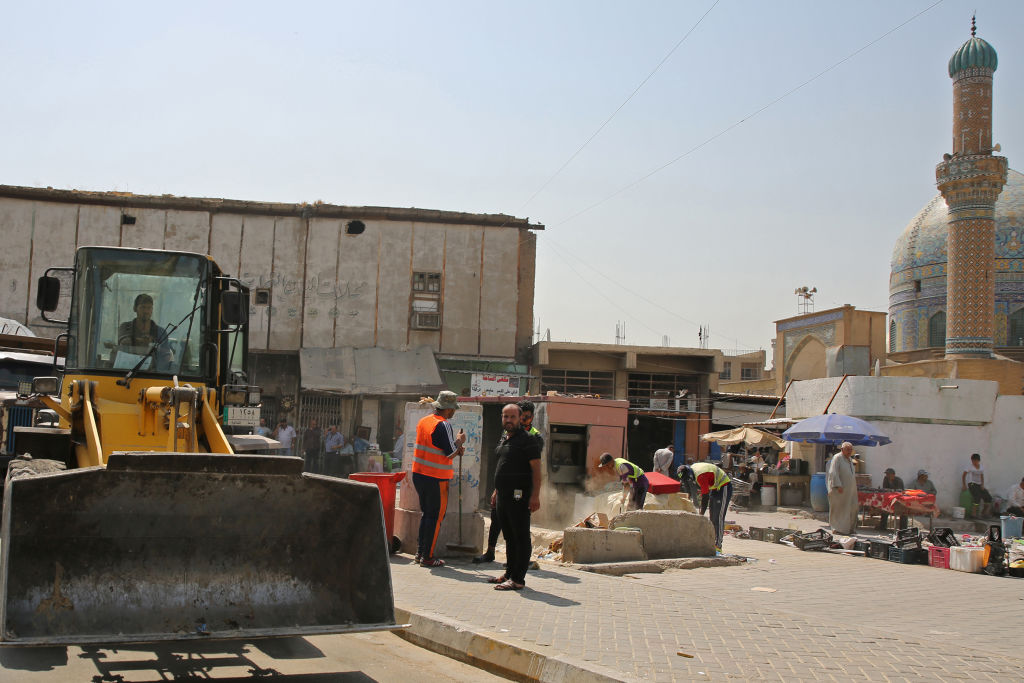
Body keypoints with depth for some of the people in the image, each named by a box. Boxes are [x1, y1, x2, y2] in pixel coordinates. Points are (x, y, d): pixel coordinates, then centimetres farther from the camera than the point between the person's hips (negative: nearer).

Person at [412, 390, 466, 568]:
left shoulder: (423, 421, 10)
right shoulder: (444, 425, -15)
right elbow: (450, 453, -15)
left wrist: (455, 449, 17)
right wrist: (459, 441, 3)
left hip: (419, 474, 8)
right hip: (436, 478, -8)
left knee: (426, 513, 18)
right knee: (435, 517, 1)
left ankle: (420, 553, 21)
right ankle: (428, 557, 3)